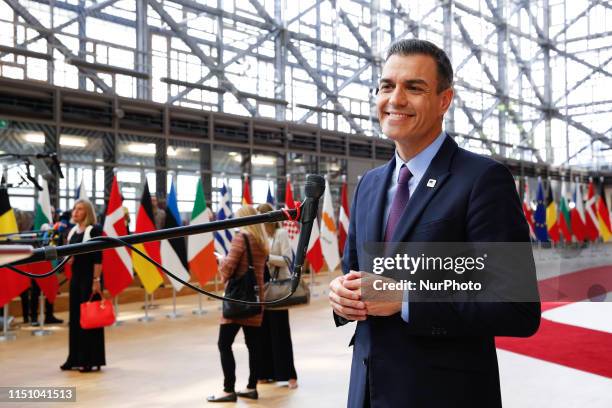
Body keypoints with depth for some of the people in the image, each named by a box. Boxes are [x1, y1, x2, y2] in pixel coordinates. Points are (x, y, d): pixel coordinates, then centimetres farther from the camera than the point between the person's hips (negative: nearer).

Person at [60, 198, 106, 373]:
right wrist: (68, 258, -1)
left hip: (90, 277, -8)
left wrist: (97, 280, -19)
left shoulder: (94, 230, -11)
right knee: (75, 317, 10)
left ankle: (93, 360, 4)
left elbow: (98, 257, -15)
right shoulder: (73, 231, 11)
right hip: (76, 277, 8)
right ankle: (75, 358, 18)